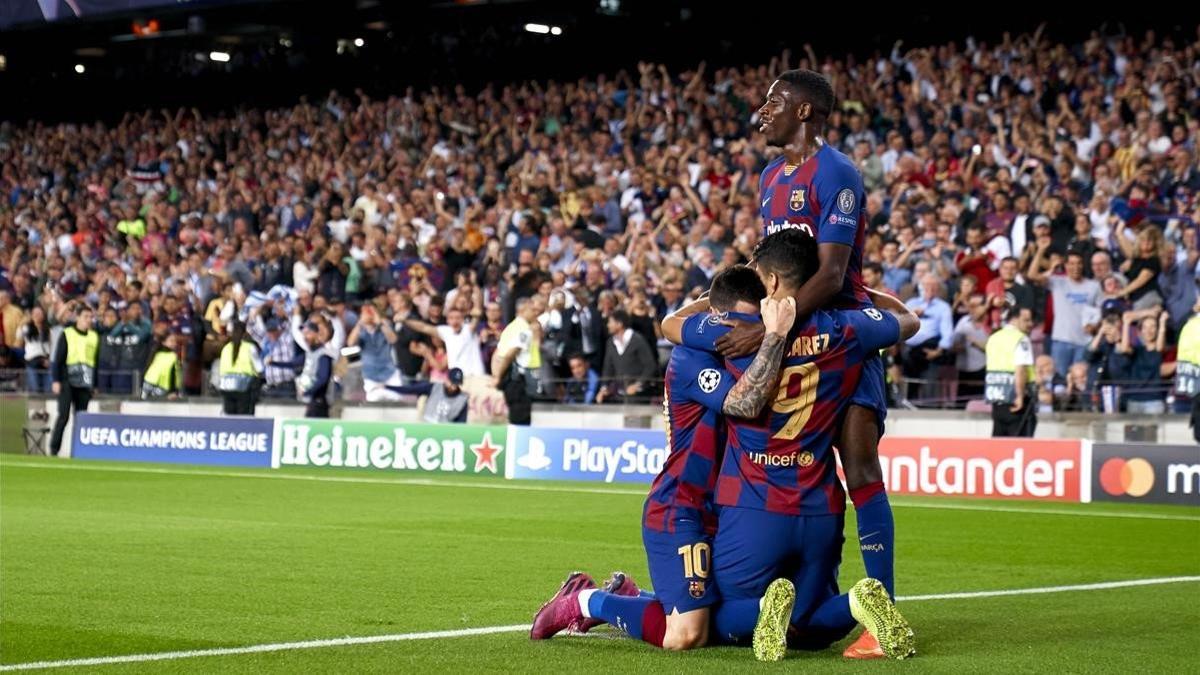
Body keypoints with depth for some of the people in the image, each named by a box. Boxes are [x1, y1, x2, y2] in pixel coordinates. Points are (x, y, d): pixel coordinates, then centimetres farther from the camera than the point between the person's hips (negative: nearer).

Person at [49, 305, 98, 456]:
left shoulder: (94, 337, 11)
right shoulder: (67, 334, -1)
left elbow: (96, 362, 17)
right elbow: (57, 359, -2)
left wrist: (95, 385, 15)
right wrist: (55, 380, -9)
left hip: (85, 384, 4)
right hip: (67, 381, -4)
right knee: (63, 415, -11)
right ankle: (53, 449, -6)